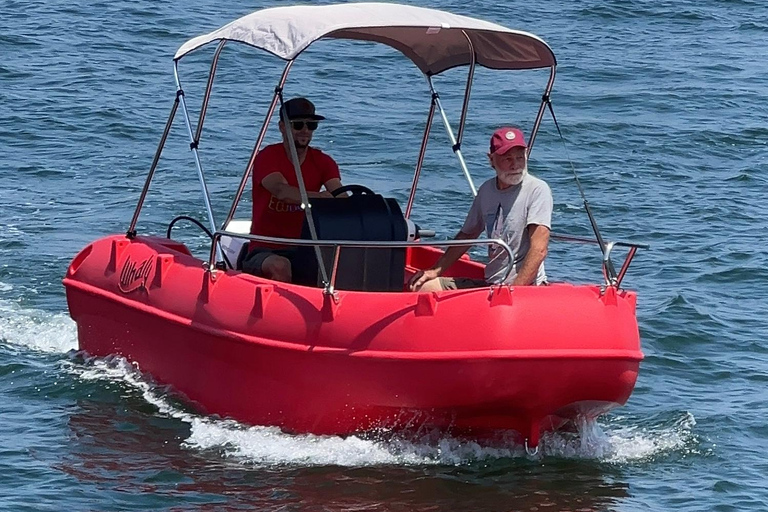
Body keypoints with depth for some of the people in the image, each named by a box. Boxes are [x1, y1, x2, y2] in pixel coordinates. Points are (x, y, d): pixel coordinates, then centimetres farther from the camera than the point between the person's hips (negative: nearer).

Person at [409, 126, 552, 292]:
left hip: (526, 285, -7)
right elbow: (467, 235, 27)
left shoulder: (537, 190, -10)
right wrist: (436, 271, 19)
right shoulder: (487, 189, 13)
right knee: (423, 287, 0)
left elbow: (539, 250, -18)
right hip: (489, 284, 7)